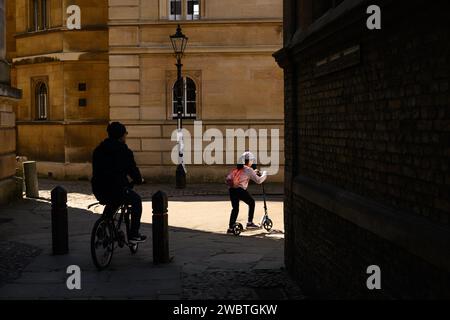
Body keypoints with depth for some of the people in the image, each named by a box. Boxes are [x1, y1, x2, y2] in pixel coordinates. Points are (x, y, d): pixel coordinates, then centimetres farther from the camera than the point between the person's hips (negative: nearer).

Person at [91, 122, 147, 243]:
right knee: (136, 200, 19)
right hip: (117, 190, -6)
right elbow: (133, 170, -2)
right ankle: (134, 234, 16)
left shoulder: (98, 150, 12)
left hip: (99, 192, 7)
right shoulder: (124, 151, -7)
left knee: (112, 203, 38)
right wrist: (139, 180, 22)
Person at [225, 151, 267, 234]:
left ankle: (230, 228, 10)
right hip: (240, 190, -6)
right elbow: (258, 180, -3)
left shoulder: (237, 169, 20)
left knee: (235, 208, 15)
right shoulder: (248, 170, 0)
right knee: (251, 203, 15)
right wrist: (264, 174, 17)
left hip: (232, 190, 6)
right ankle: (250, 223, 16)